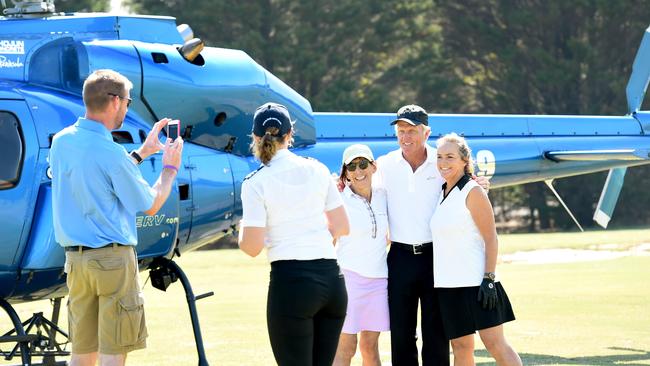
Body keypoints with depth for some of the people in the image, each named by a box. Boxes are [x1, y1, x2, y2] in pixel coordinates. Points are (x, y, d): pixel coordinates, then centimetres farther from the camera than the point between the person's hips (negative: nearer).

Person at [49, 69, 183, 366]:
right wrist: (170, 168, 12)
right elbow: (150, 205, -4)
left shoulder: (61, 141, 5)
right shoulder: (111, 153, -16)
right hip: (112, 257, -7)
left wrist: (142, 152, 27)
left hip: (75, 258, 7)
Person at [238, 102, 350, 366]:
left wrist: (242, 232, 12)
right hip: (332, 278, 5)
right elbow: (342, 227, 11)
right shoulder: (317, 170, 7)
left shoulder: (256, 183, -6)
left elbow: (252, 247, -9)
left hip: (290, 280, -5)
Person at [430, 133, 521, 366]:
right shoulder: (442, 193, 14)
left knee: (495, 343, -9)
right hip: (449, 284, 7)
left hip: (476, 283, -7)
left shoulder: (473, 192, -6)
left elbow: (491, 238, -10)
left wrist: (489, 278, -17)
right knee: (460, 346, 5)